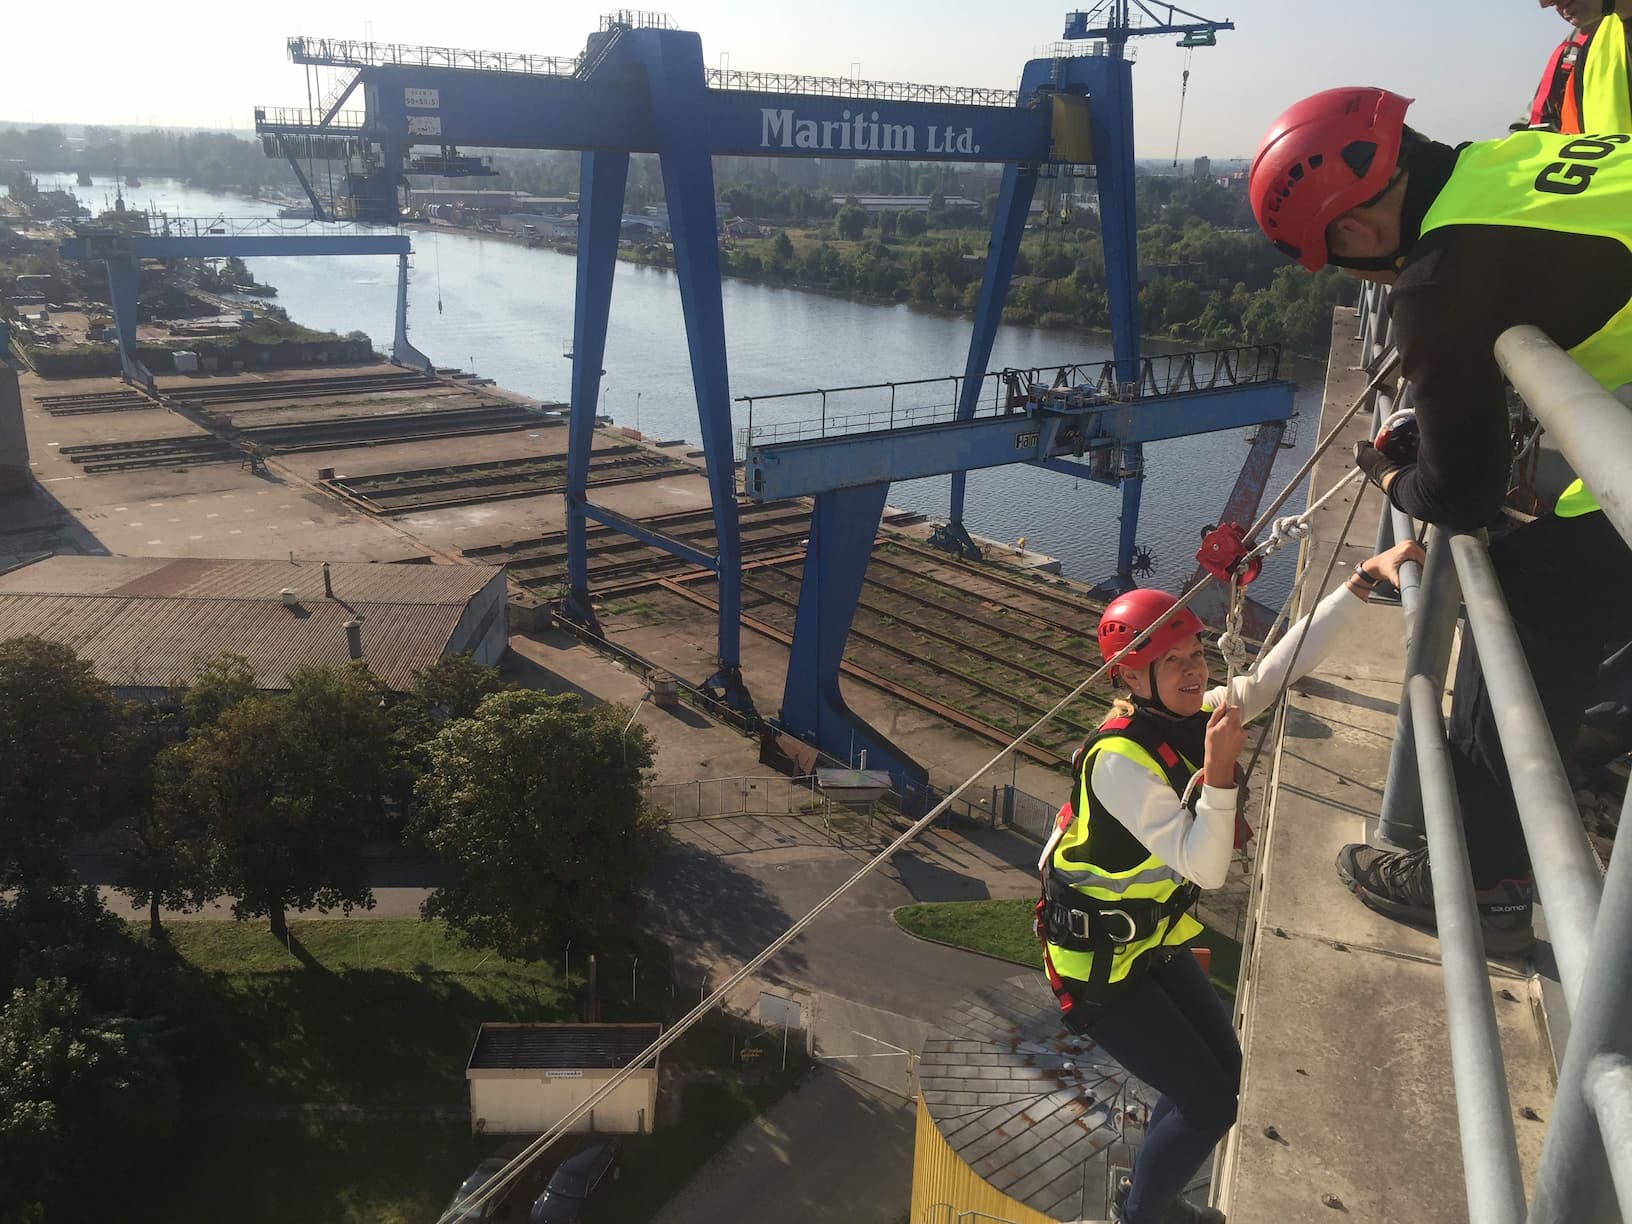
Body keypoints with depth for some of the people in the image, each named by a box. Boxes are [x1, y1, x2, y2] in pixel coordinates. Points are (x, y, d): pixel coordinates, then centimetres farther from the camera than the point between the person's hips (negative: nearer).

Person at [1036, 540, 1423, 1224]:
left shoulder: (1196, 715, -7)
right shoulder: (1120, 760, -30)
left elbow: (1285, 665, -6)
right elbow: (1205, 869, -28)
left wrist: (1366, 577, -11)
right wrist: (1218, 771, -38)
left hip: (1154, 942, 8)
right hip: (1098, 967, -8)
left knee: (1222, 1069, 18)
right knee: (1209, 1103, -2)